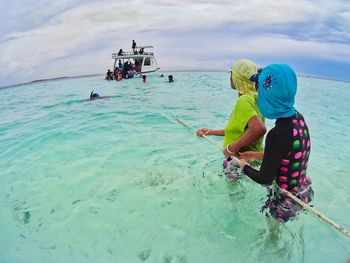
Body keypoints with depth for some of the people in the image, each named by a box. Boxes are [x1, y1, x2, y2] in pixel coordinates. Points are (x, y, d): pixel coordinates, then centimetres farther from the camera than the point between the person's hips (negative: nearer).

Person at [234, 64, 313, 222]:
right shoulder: (298, 117, -9)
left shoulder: (277, 135, -34)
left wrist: (244, 166, -5)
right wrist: (255, 155, 10)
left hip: (286, 200, -7)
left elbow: (265, 179, -22)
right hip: (304, 190, 7)